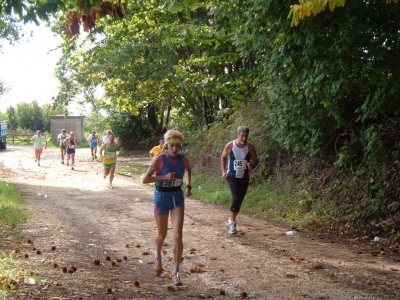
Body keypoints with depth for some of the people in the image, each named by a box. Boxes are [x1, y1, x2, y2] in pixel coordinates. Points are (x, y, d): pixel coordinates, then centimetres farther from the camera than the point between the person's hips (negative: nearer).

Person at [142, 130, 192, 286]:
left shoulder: (183, 159, -3)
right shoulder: (159, 159, -14)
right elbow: (145, 179, -15)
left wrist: (188, 186, 11)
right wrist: (164, 177, -25)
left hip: (177, 197, 2)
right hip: (161, 197, -2)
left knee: (178, 236, -10)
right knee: (162, 235, 14)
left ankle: (175, 272, -3)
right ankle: (158, 257, 47)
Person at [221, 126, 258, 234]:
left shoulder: (250, 147, -7)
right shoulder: (230, 146, -9)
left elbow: (255, 161, 1)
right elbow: (223, 157, 7)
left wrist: (252, 166, -22)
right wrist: (224, 171, -3)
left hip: (244, 177, 3)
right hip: (232, 176, -3)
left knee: (239, 200, 8)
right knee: (236, 198, -17)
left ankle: (231, 221, 28)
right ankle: (232, 222, -2)